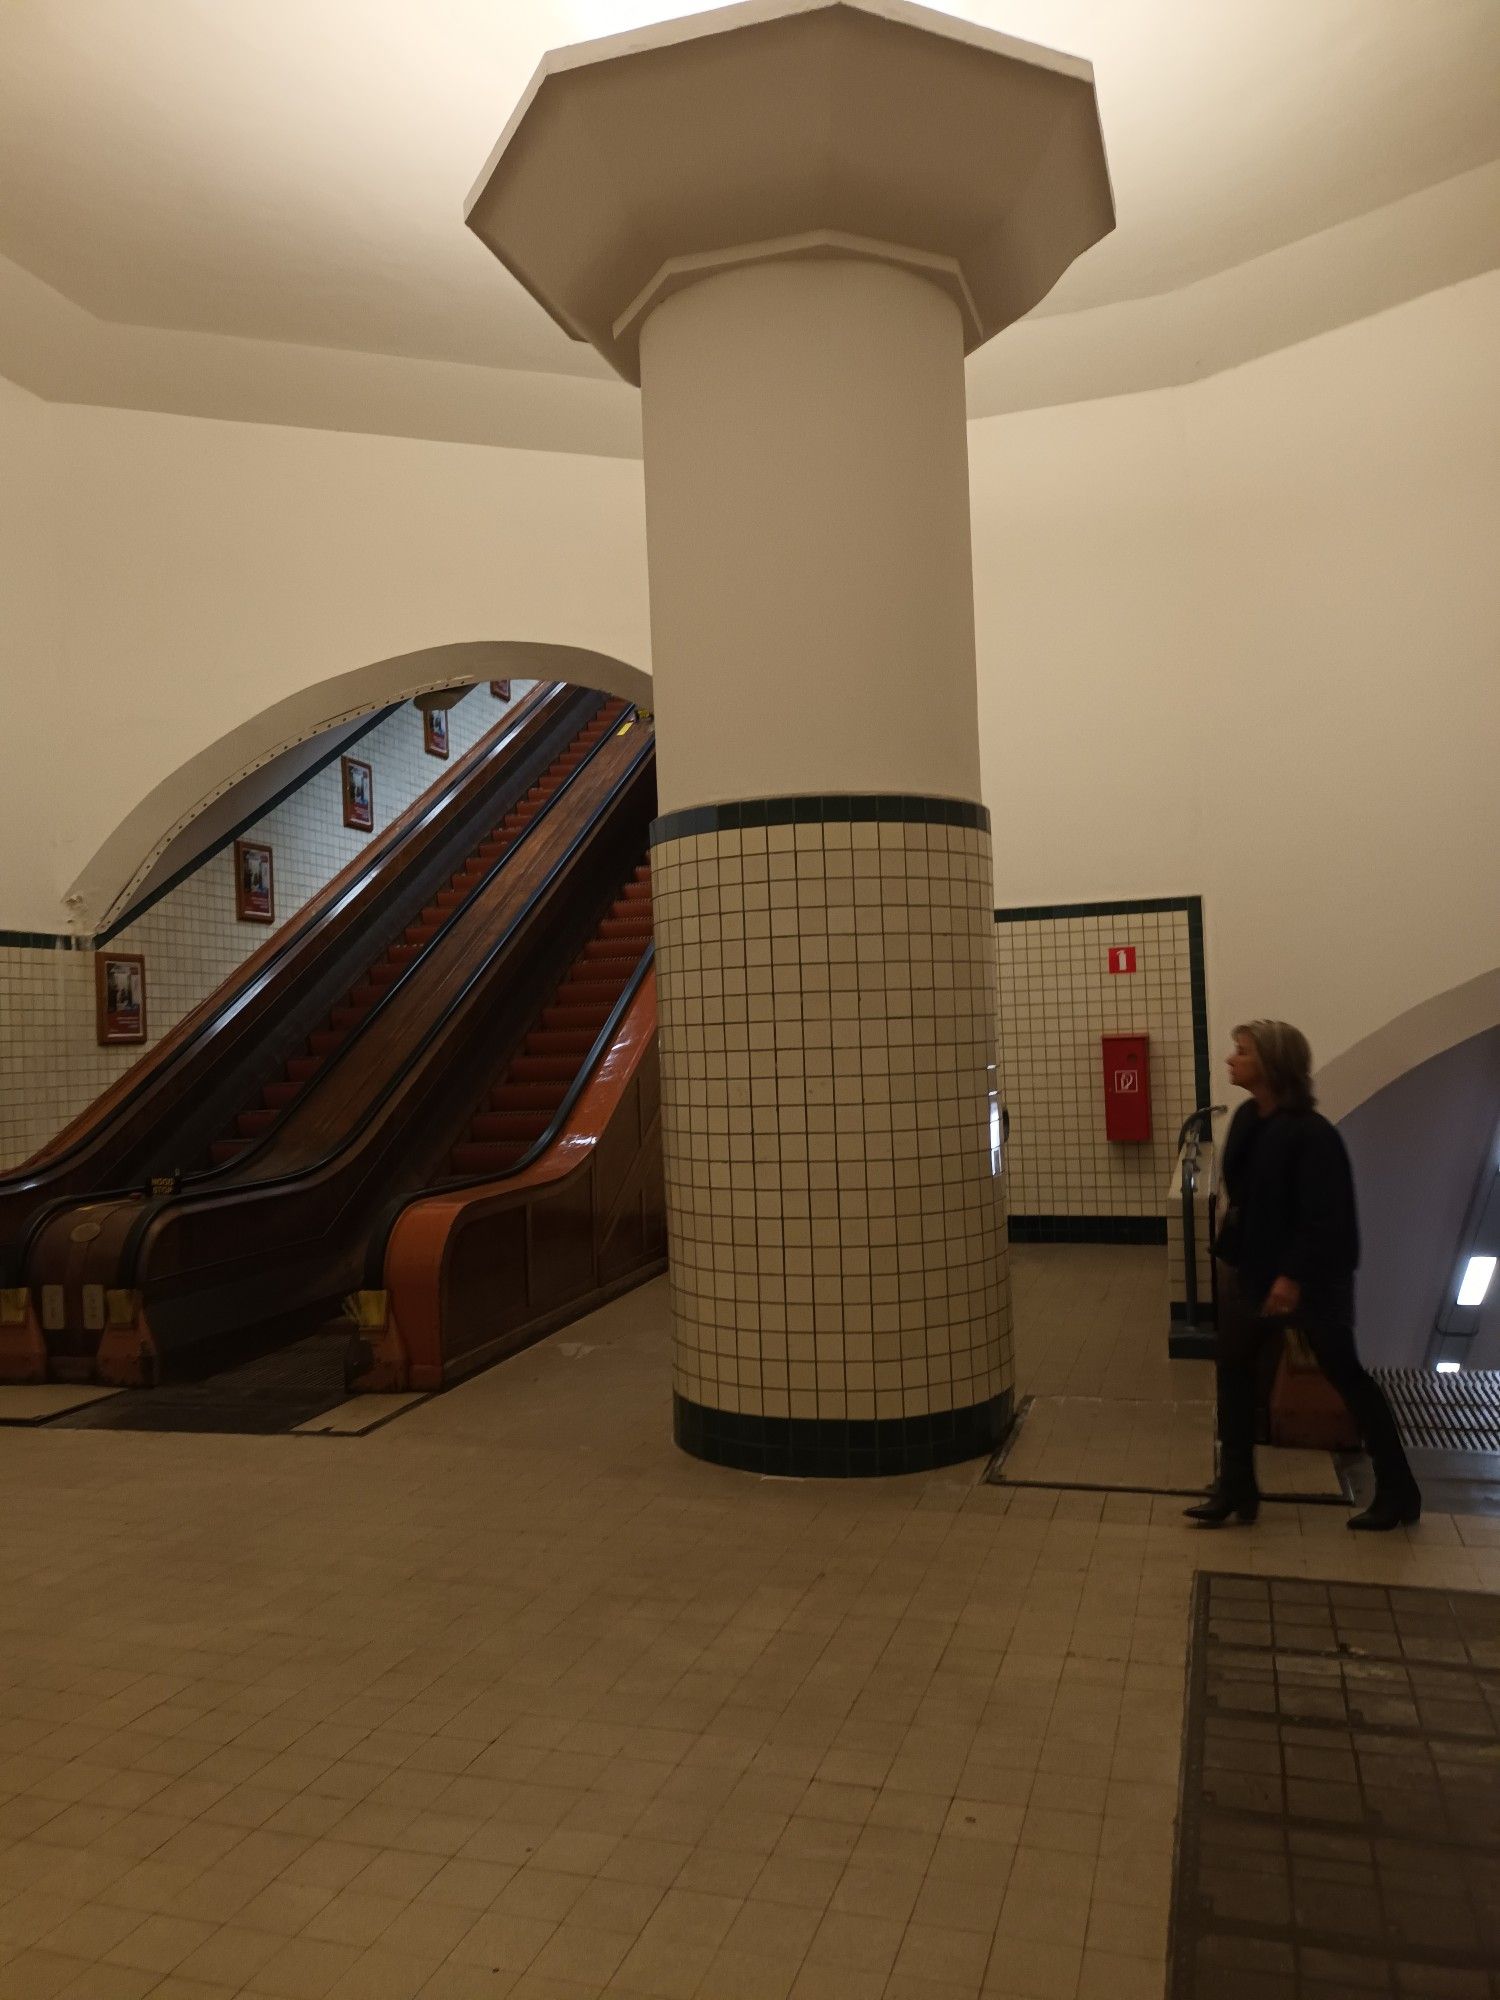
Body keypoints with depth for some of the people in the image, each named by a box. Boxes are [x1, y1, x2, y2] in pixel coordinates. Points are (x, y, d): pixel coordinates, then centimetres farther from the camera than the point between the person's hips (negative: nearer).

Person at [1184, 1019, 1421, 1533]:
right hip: (1252, 1269, 8)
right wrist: (1231, 1253, 14)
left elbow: (1326, 1217, -24)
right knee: (1231, 1366, 9)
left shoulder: (1311, 1134, -22)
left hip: (1311, 1277, -8)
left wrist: (1294, 1275, -27)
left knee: (1345, 1375, 6)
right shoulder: (1246, 1120, 2)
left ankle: (1398, 1491, 24)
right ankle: (1236, 1489, 20)